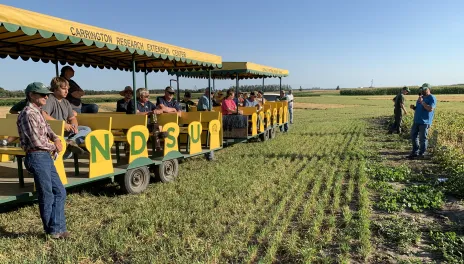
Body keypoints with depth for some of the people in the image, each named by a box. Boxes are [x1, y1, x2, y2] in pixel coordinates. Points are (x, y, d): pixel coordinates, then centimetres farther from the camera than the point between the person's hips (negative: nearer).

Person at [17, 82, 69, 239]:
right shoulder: (28, 114, -15)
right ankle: (53, 231, 17)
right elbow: (37, 141, -20)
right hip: (37, 158, -9)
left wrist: (55, 138, 10)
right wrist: (54, 147, -2)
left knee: (60, 191, 10)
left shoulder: (37, 112, 13)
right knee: (47, 196, 2)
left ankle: (57, 228, 17)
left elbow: (45, 128, 31)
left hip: (46, 157, 9)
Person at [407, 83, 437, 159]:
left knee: (422, 139, -3)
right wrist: (413, 107, 4)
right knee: (413, 136, 9)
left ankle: (421, 154, 7)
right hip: (416, 121, 8)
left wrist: (422, 102, -20)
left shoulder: (432, 98, -6)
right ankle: (415, 152, 18)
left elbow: (430, 109, -20)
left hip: (425, 122, -8)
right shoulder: (421, 97, 19)